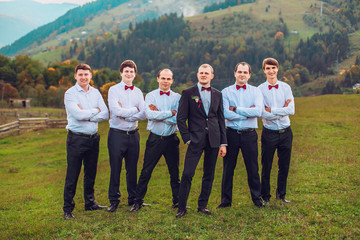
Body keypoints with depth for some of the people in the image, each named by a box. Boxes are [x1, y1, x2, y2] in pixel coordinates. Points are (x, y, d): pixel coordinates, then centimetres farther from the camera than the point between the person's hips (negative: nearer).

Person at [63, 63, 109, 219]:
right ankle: (68, 209, 9)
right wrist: (95, 111, -5)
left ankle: (90, 203, 29)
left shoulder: (96, 93, 9)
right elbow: (78, 115, -20)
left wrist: (86, 116, -12)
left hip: (93, 138, 5)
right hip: (76, 139, -5)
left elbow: (105, 114, -1)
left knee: (91, 173, 15)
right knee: (72, 175, 0)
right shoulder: (70, 94, -6)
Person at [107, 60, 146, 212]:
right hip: (117, 134, -4)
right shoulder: (113, 90, -2)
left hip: (133, 134, 4)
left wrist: (125, 113, -11)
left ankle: (133, 199, 23)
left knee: (132, 168, 11)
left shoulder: (138, 92, 10)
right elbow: (117, 111, -16)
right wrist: (134, 110, -6)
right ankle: (114, 201, 13)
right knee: (115, 169, 2)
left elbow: (143, 114, -1)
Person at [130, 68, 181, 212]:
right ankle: (138, 201, 13)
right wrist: (170, 113, -15)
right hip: (155, 139, -1)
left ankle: (177, 201, 24)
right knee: (146, 172, 2)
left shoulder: (177, 97, 3)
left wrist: (158, 114, -12)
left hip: (171, 139, 1)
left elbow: (177, 119, -11)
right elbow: (149, 114, -17)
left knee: (174, 172, 10)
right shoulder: (150, 96, 1)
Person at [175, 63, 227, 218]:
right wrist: (187, 138, -7)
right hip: (196, 140, -3)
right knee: (187, 174, -9)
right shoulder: (188, 93, 2)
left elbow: (221, 119, 13)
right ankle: (181, 208, 2)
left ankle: (202, 205, 21)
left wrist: (223, 143, 8)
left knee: (209, 175, 8)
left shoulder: (217, 95, 12)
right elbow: (181, 118, 0)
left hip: (213, 140, 4)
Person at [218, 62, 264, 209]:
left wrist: (236, 109, -11)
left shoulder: (255, 91, 6)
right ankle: (226, 200, 18)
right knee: (228, 168, 7)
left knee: (253, 168, 6)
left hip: (249, 134, 0)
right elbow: (225, 114, -12)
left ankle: (257, 199, 20)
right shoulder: (226, 92, 3)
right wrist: (248, 113, -10)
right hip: (231, 134, 0)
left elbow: (258, 111, -12)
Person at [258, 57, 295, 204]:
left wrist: (271, 110, -13)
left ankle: (281, 195, 29)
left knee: (284, 166, 12)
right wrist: (282, 110, -12)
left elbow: (291, 110, -8)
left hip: (285, 132, 3)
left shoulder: (285, 87, 4)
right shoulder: (260, 90, -4)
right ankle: (265, 196, 20)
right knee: (266, 167, 6)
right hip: (269, 133, -3)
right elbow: (262, 114, -15)